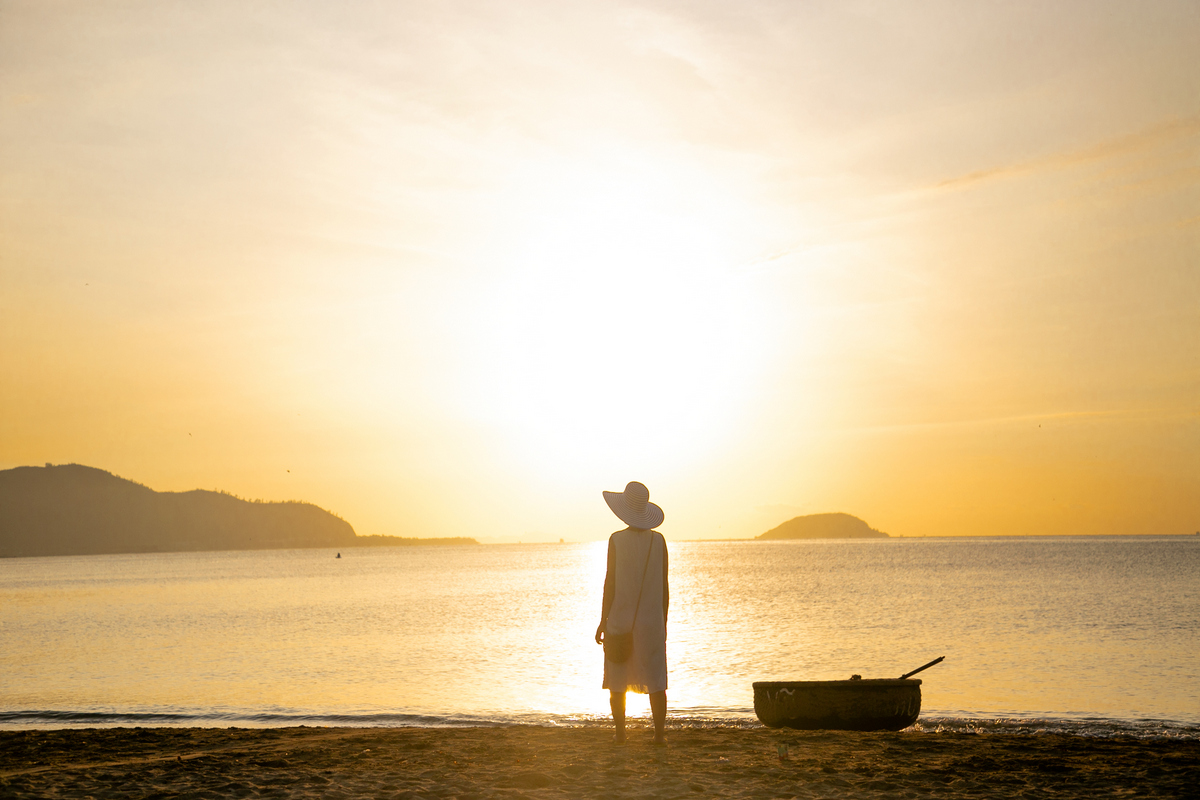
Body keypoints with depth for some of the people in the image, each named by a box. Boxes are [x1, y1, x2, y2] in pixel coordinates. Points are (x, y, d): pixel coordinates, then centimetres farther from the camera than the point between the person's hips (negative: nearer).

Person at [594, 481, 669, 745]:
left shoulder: (617, 540, -9)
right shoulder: (658, 540, -1)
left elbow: (610, 582, -8)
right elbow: (664, 585, 2)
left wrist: (603, 621, -1)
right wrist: (663, 621, 12)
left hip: (620, 619, -2)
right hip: (651, 621, 2)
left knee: (618, 679, 7)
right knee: (655, 679, 6)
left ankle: (620, 733, 7)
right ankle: (659, 733, 5)